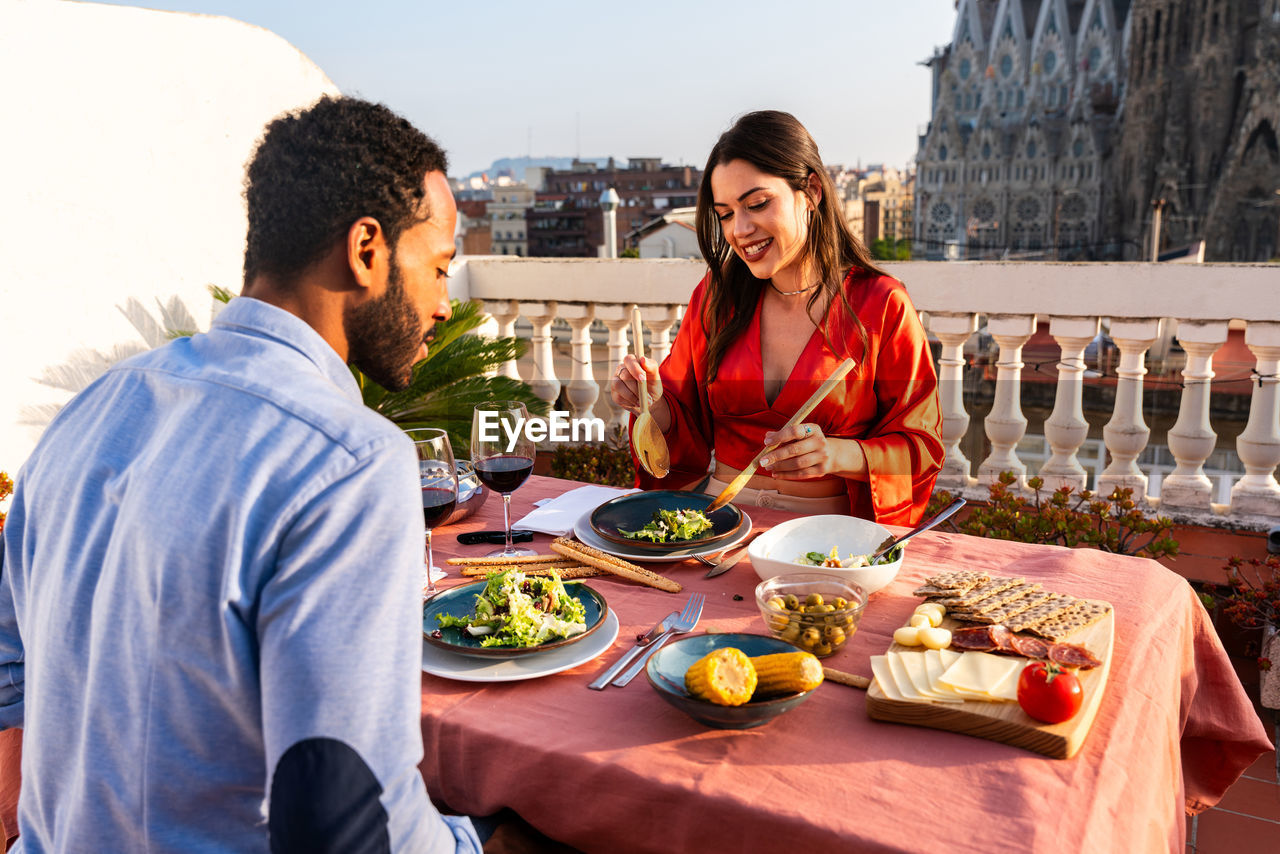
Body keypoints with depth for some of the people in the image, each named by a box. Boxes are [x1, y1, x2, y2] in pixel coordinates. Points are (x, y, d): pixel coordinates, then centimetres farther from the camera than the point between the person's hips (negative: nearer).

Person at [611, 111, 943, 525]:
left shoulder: (881, 305, -2)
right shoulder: (716, 294, 9)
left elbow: (921, 448, 1)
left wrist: (841, 454, -17)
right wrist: (653, 404, -9)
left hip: (826, 524, -2)